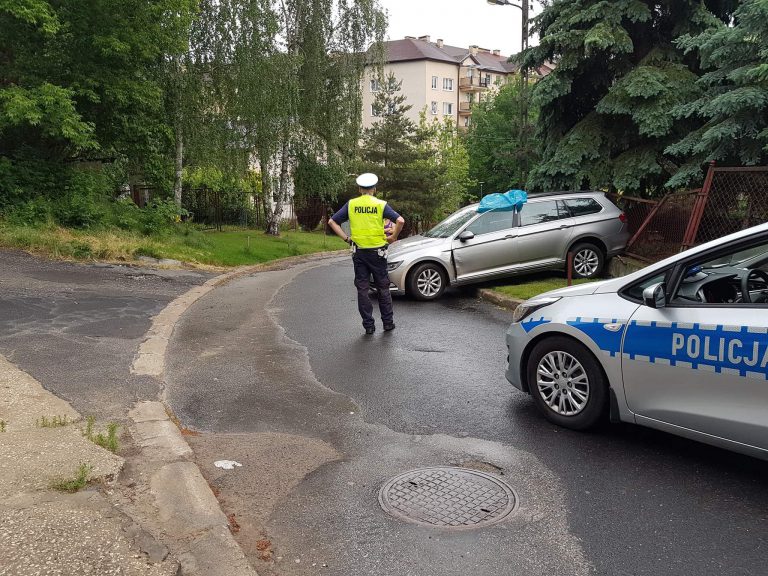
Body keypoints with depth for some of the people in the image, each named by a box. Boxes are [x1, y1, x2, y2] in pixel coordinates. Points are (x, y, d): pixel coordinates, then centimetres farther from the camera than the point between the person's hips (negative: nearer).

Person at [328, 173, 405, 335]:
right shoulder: (381, 205, -4)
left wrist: (346, 238, 2)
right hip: (377, 251, -1)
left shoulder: (351, 204, 2)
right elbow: (400, 221, -16)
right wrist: (393, 237, -3)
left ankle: (368, 325, 9)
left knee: (362, 289, 7)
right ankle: (388, 322, 17)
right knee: (383, 288, 11)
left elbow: (332, 221, 1)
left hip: (358, 252, 1)